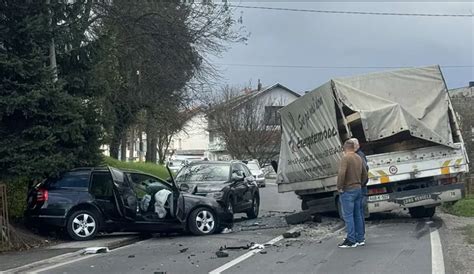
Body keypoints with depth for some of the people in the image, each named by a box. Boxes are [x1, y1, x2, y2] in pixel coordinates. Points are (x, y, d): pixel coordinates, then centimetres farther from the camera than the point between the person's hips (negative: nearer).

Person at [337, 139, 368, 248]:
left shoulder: (345, 158, -14)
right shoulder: (359, 158, 12)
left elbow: (341, 173, -26)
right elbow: (364, 174, 21)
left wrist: (339, 187, -15)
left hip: (348, 190, -8)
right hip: (358, 189, 8)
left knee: (348, 215, -6)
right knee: (357, 215, 12)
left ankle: (351, 240, -6)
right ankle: (359, 239, 17)